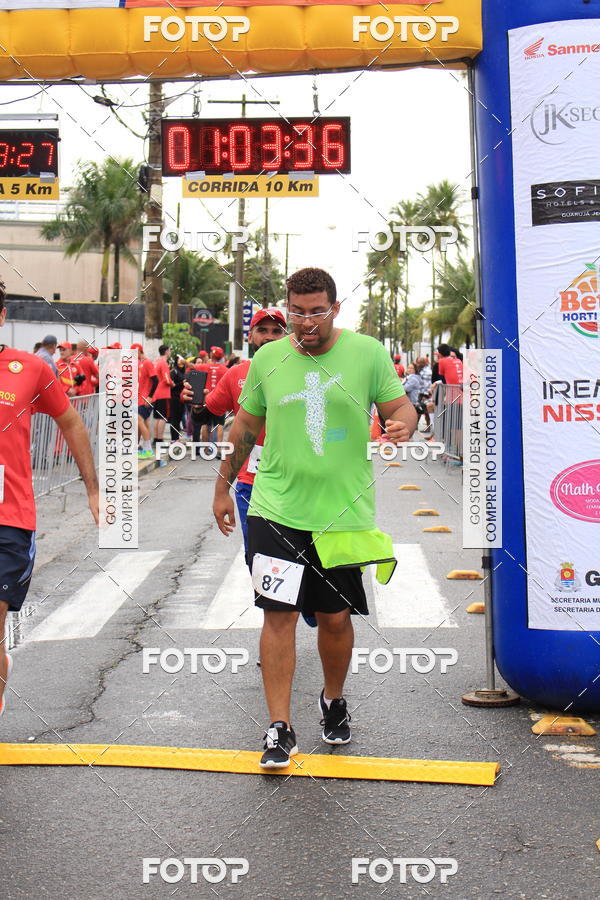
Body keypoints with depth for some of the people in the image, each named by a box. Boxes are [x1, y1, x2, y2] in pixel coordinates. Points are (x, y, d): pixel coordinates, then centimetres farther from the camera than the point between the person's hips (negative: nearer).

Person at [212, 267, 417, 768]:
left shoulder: (368, 353, -1)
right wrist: (223, 486, 19)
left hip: (344, 514, 0)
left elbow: (401, 407, 4)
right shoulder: (267, 359, 5)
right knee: (279, 614, -5)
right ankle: (280, 727, 4)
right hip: (276, 511, 1)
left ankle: (334, 701, 36)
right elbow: (245, 426, 15)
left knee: (336, 617, 10)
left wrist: (402, 424, -21)